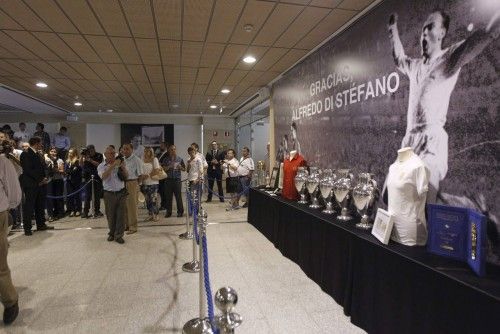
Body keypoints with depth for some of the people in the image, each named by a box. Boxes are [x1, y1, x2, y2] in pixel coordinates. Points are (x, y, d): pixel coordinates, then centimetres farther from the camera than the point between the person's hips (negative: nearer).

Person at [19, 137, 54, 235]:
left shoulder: (39, 154, 18)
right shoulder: (25, 154, -7)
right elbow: (27, 170, -15)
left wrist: (44, 178, 3)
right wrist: (39, 180, -14)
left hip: (41, 184, 8)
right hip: (30, 185, -8)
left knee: (40, 206, 11)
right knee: (29, 206, -2)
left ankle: (41, 225, 19)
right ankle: (27, 228, 4)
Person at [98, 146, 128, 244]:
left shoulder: (119, 164, 6)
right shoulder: (101, 166, 0)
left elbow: (126, 176, 7)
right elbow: (103, 176, -21)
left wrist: (123, 168, -12)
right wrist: (113, 165, -27)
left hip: (121, 192, 1)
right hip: (109, 194, -1)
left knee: (121, 215, 1)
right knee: (110, 215, 9)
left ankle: (118, 235, 11)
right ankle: (112, 233, 28)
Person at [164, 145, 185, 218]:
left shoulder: (180, 159, 5)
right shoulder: (166, 160, 7)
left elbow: (184, 169, 10)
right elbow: (163, 169, 2)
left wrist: (180, 167, -10)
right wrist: (169, 167, -14)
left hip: (177, 179, -1)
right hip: (168, 180, 1)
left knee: (178, 196, 1)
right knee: (168, 196, 5)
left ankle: (180, 211, 12)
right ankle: (168, 212, 16)